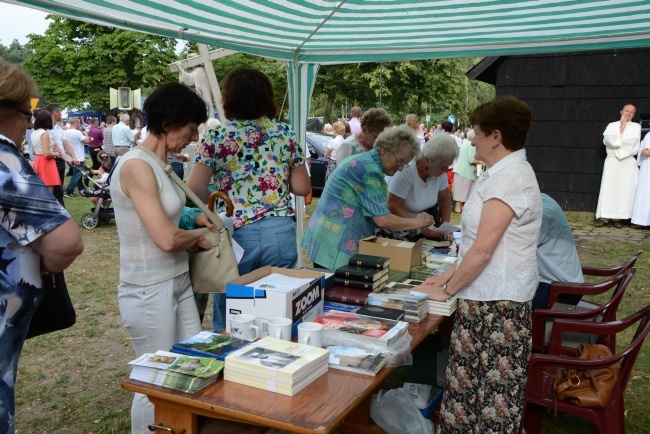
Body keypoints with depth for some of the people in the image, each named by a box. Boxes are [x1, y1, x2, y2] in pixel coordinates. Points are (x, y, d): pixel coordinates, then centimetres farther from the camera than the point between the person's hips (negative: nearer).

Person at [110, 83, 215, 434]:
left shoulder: (158, 163, 8)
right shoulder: (137, 166, -20)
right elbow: (166, 239, -24)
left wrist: (194, 219, 6)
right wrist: (199, 236, -5)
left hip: (178, 282, 9)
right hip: (150, 290, -9)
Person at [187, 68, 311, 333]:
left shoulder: (215, 136, -3)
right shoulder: (285, 133, 5)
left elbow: (195, 190, -7)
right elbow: (302, 188, 6)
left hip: (236, 233, -2)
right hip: (280, 231, 2)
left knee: (226, 320, 12)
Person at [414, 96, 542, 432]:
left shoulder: (509, 178, -18)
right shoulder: (506, 173, 15)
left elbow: (482, 250, -20)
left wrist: (446, 290, -9)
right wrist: (448, 276, 13)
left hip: (498, 305, -10)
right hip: (483, 300, 10)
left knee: (494, 392, 2)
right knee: (466, 383, 14)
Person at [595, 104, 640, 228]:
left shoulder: (636, 126, 10)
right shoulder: (612, 125, 13)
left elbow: (633, 142, -5)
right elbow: (607, 140, -5)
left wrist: (616, 142, 1)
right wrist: (621, 127, -2)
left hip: (628, 162, 0)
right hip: (612, 161, 0)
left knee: (624, 189, -4)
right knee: (608, 188, -6)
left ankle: (618, 218, 0)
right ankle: (604, 218, -6)